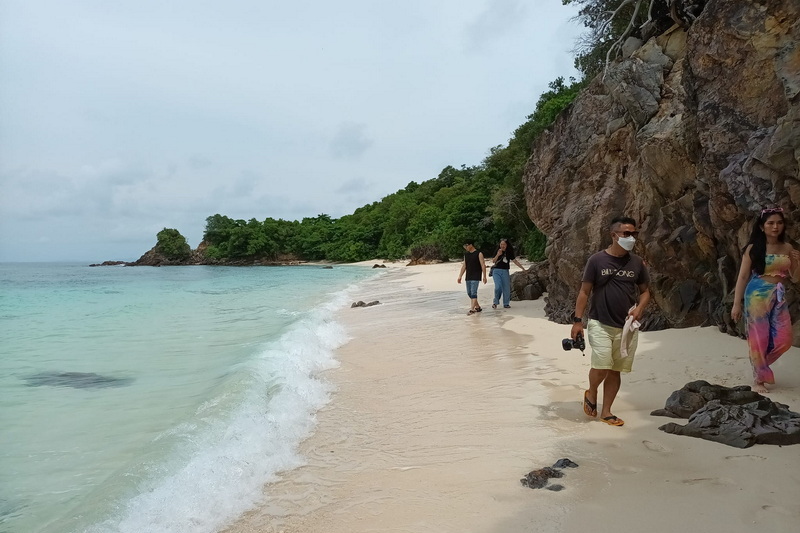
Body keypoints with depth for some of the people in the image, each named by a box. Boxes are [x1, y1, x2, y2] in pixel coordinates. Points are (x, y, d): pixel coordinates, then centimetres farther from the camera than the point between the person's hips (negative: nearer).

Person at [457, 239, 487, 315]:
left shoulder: (479, 254, -5)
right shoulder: (466, 255, 12)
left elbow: (483, 265, -7)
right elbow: (464, 266, 16)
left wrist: (484, 276, -12)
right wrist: (460, 276, 12)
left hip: (476, 277, -7)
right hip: (468, 277, 7)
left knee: (473, 292, -14)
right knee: (469, 293, 9)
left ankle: (472, 309, -15)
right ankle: (477, 307, 23)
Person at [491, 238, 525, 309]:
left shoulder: (509, 253, 6)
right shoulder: (497, 251, 3)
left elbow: (515, 261, 11)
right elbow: (493, 261, -4)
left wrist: (523, 268, 9)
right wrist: (498, 255, -20)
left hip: (505, 271, 2)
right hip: (496, 271, -2)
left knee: (506, 288, 0)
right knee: (498, 287, -16)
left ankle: (506, 303, 12)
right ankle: (495, 302, 1)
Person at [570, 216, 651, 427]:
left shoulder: (637, 263, 4)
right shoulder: (597, 260, -6)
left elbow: (645, 291, 13)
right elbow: (584, 291, -3)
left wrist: (639, 308, -8)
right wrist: (577, 320, -8)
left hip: (627, 327, 4)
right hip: (600, 324, -3)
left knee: (616, 370, 9)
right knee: (601, 367, -13)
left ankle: (606, 411, 23)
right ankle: (591, 393, 19)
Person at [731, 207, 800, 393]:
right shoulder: (753, 248, -6)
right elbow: (743, 277, -4)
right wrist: (736, 304, -6)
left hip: (779, 297, 5)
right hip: (757, 296, -4)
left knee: (784, 340, 4)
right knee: (759, 338, 1)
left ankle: (758, 363, 30)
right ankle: (759, 379, 15)